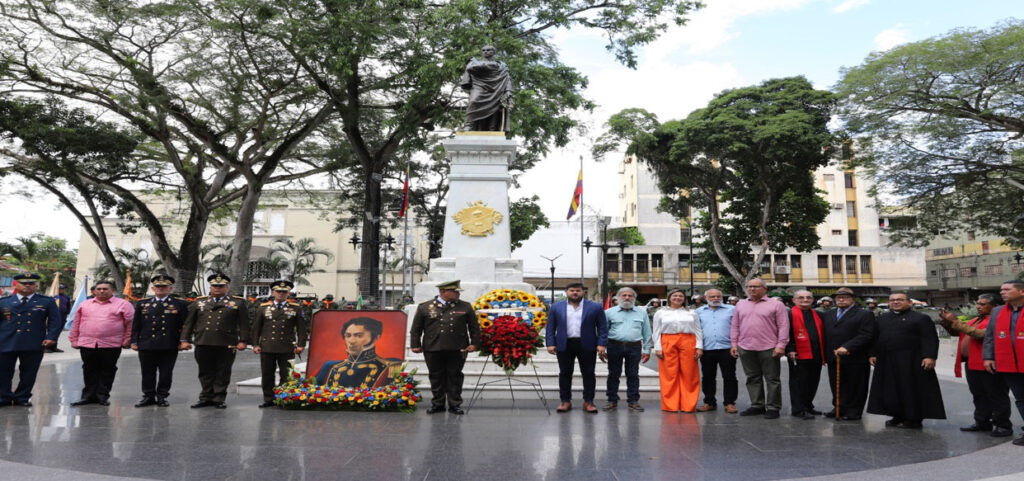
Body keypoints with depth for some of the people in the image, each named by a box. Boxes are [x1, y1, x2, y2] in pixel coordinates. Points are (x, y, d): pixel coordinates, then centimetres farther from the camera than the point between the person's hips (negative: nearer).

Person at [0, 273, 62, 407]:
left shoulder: (47, 302, 8)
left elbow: (55, 321, 4)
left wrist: (51, 337, -9)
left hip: (33, 345, -1)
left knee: (28, 373, 5)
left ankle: (22, 398, 18)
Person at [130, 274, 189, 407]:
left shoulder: (180, 304, 4)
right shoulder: (142, 304, 12)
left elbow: (185, 325, 3)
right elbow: (136, 325, 12)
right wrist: (134, 341, 6)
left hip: (169, 346, -2)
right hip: (146, 345, 2)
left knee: (166, 373, 4)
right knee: (148, 373, 8)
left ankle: (162, 396, 15)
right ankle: (148, 396, 19)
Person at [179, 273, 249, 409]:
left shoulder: (238, 302, 5)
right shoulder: (199, 302, 14)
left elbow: (244, 323, 2)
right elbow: (189, 322, 13)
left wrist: (243, 341, -5)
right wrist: (185, 340, 5)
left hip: (226, 345, -2)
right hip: (203, 344, 2)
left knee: (222, 374, 4)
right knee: (205, 373, 9)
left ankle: (219, 399, 14)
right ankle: (206, 398, 21)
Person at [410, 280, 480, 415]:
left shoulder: (465, 307, 7)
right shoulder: (424, 307, 4)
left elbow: (474, 326, 10)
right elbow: (416, 328, 7)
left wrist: (474, 343, 2)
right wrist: (415, 345, 3)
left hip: (457, 350, 1)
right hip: (433, 349, 0)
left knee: (455, 376, 6)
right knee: (436, 377, 7)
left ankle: (455, 404, 17)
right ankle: (437, 404, 21)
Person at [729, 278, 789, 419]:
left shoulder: (776, 305, 0)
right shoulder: (740, 305, 13)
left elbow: (783, 326, -4)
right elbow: (735, 326, 15)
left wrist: (781, 345, -12)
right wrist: (734, 344, 8)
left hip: (768, 349, -4)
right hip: (745, 348, 4)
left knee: (772, 379, 3)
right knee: (753, 378, 11)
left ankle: (773, 407, 11)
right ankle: (757, 406, 20)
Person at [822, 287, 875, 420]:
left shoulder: (865, 315, -1)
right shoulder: (828, 315, 17)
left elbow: (866, 335, -12)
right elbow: (825, 335, 17)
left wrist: (847, 347, -22)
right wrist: (825, 354, 5)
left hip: (854, 358, -5)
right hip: (833, 359, 5)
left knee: (854, 386, 2)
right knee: (836, 386, 9)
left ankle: (853, 412, 12)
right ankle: (839, 408, 20)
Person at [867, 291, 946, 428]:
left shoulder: (921, 318, -2)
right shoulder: (882, 318, 14)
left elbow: (930, 339, -10)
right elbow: (875, 338, 16)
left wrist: (929, 356, -20)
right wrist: (873, 354, 8)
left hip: (911, 362, -6)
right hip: (887, 362, 6)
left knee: (912, 389, -1)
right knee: (891, 390, 8)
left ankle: (914, 419, 8)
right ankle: (898, 416, 18)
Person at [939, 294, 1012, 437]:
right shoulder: (975, 320, 18)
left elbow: (980, 334, -25)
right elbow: (955, 332, 20)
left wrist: (956, 321, -23)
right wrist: (947, 322, 1)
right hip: (972, 364, 9)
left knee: (997, 397, 1)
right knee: (979, 396, 16)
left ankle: (1003, 426, 8)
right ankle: (982, 423, 25)